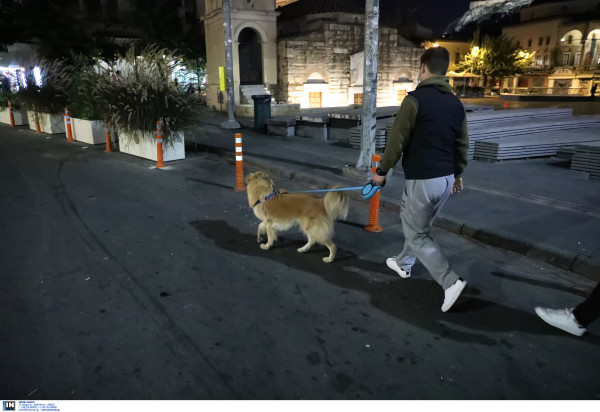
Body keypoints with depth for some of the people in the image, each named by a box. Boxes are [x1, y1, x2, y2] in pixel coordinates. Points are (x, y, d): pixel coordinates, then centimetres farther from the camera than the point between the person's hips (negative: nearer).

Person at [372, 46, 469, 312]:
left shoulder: (415, 99, -14)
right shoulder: (456, 103, 8)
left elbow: (397, 140, -14)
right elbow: (462, 144, 14)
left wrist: (382, 171, -3)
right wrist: (458, 173, 27)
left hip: (421, 180, -8)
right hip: (446, 179, 8)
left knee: (416, 234, 3)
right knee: (419, 226, 23)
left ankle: (450, 282, -4)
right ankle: (403, 264, 41)